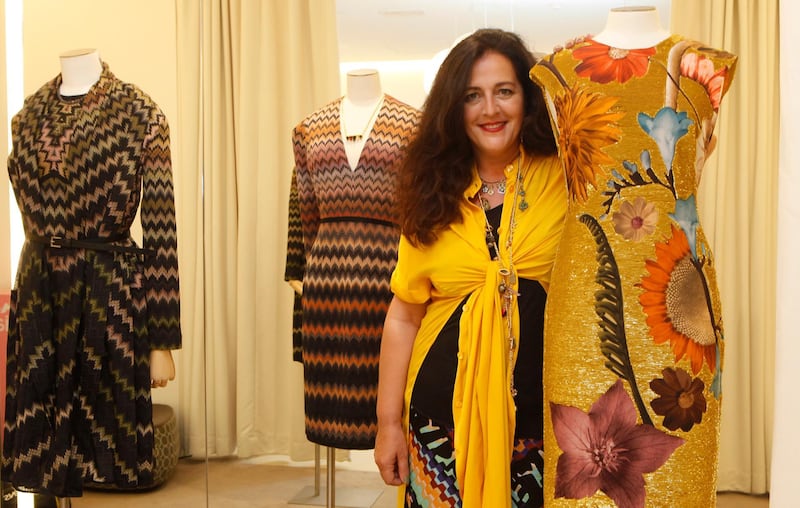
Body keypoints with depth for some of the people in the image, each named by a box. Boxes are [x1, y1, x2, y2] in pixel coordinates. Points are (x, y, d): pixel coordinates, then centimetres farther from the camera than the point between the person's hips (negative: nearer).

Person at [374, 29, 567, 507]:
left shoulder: (564, 179, -2)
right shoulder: (434, 195, 4)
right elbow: (403, 315, 5)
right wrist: (389, 422, 5)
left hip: (541, 409, -1)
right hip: (444, 408, 2)